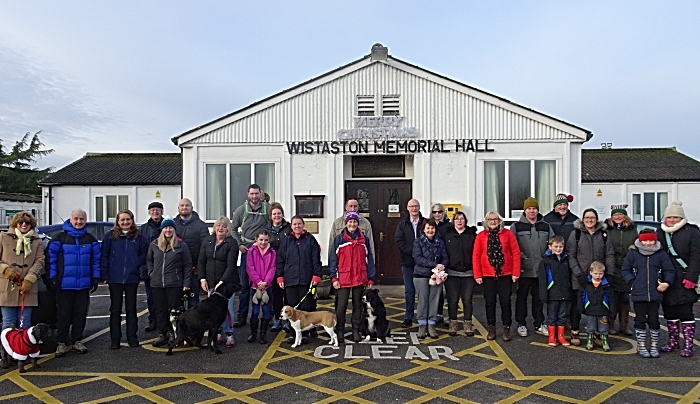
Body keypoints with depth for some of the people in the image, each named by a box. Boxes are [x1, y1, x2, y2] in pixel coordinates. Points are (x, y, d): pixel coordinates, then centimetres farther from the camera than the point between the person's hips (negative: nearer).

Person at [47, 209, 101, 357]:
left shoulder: (91, 240, 7)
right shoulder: (60, 238, -2)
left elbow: (96, 260, 9)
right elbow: (51, 258, -2)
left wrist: (95, 278, 4)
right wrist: (52, 278, -6)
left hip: (83, 284, 3)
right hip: (64, 284, -3)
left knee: (80, 314, 9)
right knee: (63, 314, 4)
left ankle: (77, 341, 20)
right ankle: (61, 343, 13)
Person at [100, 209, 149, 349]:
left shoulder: (139, 237, 3)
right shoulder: (110, 236, 1)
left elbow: (143, 255, 6)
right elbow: (103, 255, -1)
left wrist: (136, 267, -7)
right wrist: (104, 275, -7)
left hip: (132, 278, 1)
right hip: (115, 278, -1)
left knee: (131, 308, 10)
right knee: (115, 309, 7)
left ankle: (132, 337, 18)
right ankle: (115, 339, 14)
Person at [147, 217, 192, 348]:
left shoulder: (181, 245, -2)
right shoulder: (154, 245, 7)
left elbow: (187, 265, -1)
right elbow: (149, 260, 22)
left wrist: (186, 283, -4)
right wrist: (151, 273, 8)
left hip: (175, 284, -3)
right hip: (157, 284, 3)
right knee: (160, 311, 9)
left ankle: (173, 334, 10)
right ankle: (163, 335, 18)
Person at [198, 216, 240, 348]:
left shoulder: (232, 243, -8)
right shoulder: (207, 241, 6)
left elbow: (231, 265, -14)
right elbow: (201, 261, 9)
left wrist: (222, 282, -20)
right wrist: (202, 279, 1)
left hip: (227, 281, -4)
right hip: (211, 282, 4)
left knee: (227, 308, -5)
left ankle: (229, 335, 7)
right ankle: (218, 333, 16)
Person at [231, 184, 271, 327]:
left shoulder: (267, 208, 0)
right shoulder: (241, 210, 4)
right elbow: (233, 229, 12)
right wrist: (238, 244, 1)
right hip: (246, 250, 1)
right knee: (244, 284, 5)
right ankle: (241, 316, 13)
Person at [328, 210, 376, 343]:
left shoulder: (364, 239, 7)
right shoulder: (339, 239, 2)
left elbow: (369, 259, 8)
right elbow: (333, 259, 1)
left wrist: (370, 279, 4)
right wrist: (334, 278, -5)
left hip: (360, 279, 2)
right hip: (343, 279, -2)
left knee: (358, 305, 10)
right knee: (341, 306, 0)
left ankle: (356, 331, 21)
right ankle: (340, 332, 12)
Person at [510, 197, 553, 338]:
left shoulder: (546, 226, 9)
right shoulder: (516, 226, -1)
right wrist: (519, 258, -12)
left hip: (541, 269, 3)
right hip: (524, 269, -3)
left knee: (539, 297, 13)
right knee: (522, 297, 7)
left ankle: (539, 324, 24)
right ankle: (521, 324, 18)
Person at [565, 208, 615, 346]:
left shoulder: (603, 233, 9)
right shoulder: (576, 233, 1)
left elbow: (609, 254, 8)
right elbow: (571, 255, -2)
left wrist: (610, 273, -1)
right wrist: (578, 273, -11)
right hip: (580, 277, -2)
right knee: (577, 305, 2)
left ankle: (597, 333, 19)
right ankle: (574, 333, 12)